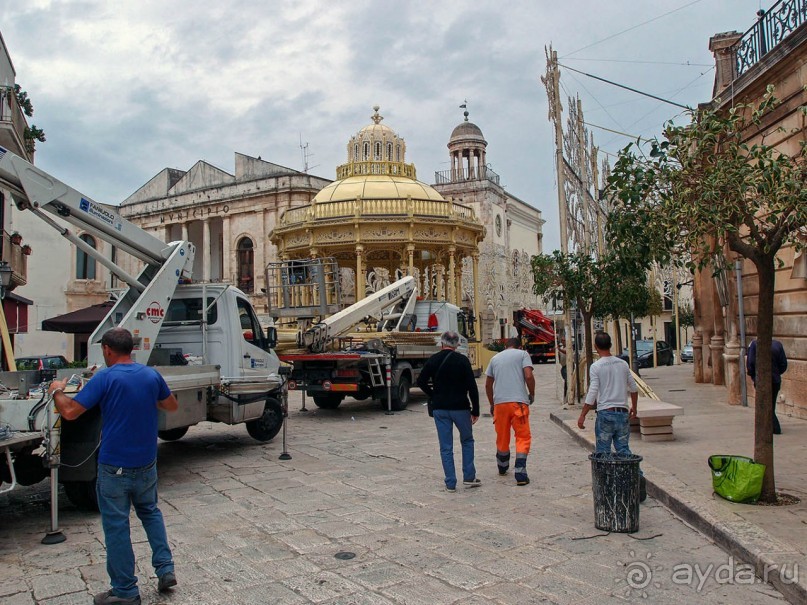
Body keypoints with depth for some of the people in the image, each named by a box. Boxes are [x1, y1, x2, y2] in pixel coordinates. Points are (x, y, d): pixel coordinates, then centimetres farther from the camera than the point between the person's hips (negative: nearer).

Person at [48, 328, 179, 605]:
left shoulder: (105, 378, -15)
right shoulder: (151, 375, 0)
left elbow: (70, 412, -16)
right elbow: (172, 406, 13)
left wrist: (57, 391, 3)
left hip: (115, 468, -5)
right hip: (147, 465, 5)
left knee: (116, 526, 7)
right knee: (150, 512, 25)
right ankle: (165, 569, 20)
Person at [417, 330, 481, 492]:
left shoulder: (433, 360, 1)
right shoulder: (462, 360, -7)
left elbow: (421, 381, 1)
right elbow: (472, 386, -9)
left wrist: (434, 396, 10)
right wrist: (475, 410, -3)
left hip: (439, 409, 2)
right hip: (460, 408, -2)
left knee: (446, 447, 7)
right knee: (467, 441, 18)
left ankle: (450, 483, 9)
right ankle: (469, 477, 17)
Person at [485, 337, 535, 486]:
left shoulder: (495, 358, 18)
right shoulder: (522, 354, 6)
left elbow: (488, 384, 19)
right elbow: (529, 376, -8)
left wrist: (491, 404, 28)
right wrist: (532, 394, 7)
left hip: (499, 402, 4)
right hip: (518, 401, -4)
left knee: (502, 437, 17)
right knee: (523, 437, 3)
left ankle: (502, 468, 35)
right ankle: (520, 474, -5)